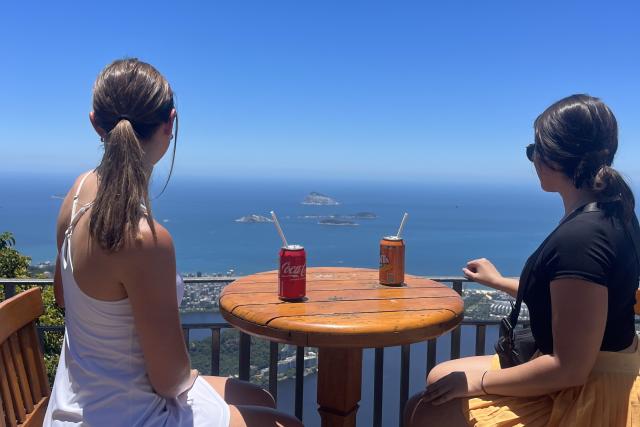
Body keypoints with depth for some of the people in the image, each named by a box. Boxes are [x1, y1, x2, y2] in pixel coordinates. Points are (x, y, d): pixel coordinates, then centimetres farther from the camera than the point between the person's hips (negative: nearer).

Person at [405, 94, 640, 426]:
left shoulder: (579, 237, -29)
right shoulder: (609, 213, 2)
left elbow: (569, 367, -27)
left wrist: (480, 382, -15)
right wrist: (499, 281, 27)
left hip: (586, 396, -10)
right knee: (439, 378, 16)